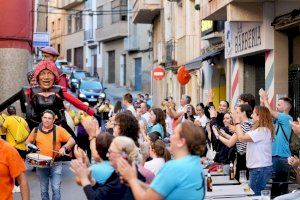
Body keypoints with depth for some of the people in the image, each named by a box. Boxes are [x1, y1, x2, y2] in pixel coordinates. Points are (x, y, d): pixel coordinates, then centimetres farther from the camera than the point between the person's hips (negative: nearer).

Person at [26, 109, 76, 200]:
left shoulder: (59, 130, -6)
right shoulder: (36, 130, 3)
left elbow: (72, 141, -7)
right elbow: (28, 141, 16)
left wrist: (64, 147, -24)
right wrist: (28, 144, -7)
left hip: (55, 164, -3)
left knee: (56, 189, -6)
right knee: (43, 190, 13)